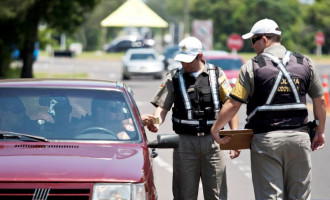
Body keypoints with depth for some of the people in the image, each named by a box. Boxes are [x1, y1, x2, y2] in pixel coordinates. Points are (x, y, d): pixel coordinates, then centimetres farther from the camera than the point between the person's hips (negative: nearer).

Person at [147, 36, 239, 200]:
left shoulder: (217, 74, 7)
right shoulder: (174, 78, 8)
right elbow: (162, 106, 3)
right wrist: (156, 122, -20)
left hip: (212, 142, 0)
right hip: (185, 142, 0)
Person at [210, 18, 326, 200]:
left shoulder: (252, 66, -5)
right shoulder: (304, 63, 6)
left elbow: (233, 104, -6)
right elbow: (319, 101, 10)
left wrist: (215, 129, 6)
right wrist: (320, 131, 23)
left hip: (266, 139, -3)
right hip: (299, 137, 3)